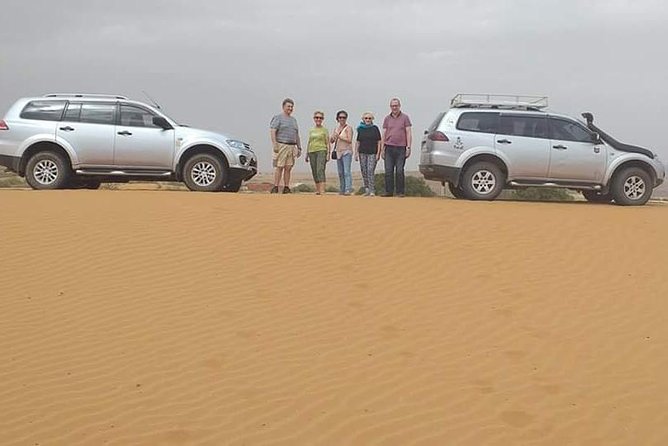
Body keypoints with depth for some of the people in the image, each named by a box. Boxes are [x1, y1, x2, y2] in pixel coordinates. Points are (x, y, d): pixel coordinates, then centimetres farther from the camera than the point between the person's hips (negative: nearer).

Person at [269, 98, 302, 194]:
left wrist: (299, 147, 18)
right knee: (279, 167, -9)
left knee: (288, 168, 2)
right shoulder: (278, 118, 1)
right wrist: (274, 145, -18)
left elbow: (297, 135, 24)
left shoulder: (293, 119, 21)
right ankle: (275, 188, -7)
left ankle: (286, 188, 4)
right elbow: (272, 131, -8)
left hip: (292, 146, 6)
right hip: (281, 145, -6)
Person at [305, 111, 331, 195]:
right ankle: (317, 190, 10)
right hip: (312, 152, 5)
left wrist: (328, 154, -8)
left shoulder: (324, 130, 4)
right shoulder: (311, 131, 17)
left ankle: (322, 191, -27)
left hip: (321, 151, -5)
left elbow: (328, 143, 2)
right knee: (314, 172, 4)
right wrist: (307, 154, 17)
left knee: (320, 170, -19)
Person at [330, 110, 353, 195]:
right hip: (338, 152, 7)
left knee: (347, 171, -15)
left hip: (346, 152, -7)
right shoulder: (336, 128, 15)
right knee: (340, 172, 9)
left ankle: (348, 189, -19)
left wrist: (339, 137, -18)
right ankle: (342, 189, 15)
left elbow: (349, 140, -14)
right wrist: (333, 138, -7)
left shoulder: (348, 128, -3)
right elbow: (331, 141, 15)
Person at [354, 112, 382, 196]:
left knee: (370, 171, -13)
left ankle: (372, 190, -14)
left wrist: (378, 153, -5)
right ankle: (366, 190, 13)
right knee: (364, 172, 5)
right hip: (362, 153, 4)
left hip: (372, 153, -4)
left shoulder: (375, 128, 3)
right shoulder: (360, 129, 11)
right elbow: (357, 142, 14)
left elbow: (379, 142, 2)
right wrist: (356, 153, 6)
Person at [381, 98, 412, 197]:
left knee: (400, 171, -4)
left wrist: (408, 147, -6)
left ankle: (401, 192, 2)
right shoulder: (387, 118, 13)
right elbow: (384, 134, 14)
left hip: (401, 148, -3)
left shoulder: (405, 117, 6)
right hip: (389, 148, 3)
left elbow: (408, 133, 3)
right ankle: (389, 191, 5)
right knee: (388, 171, -1)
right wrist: (382, 149, 9)